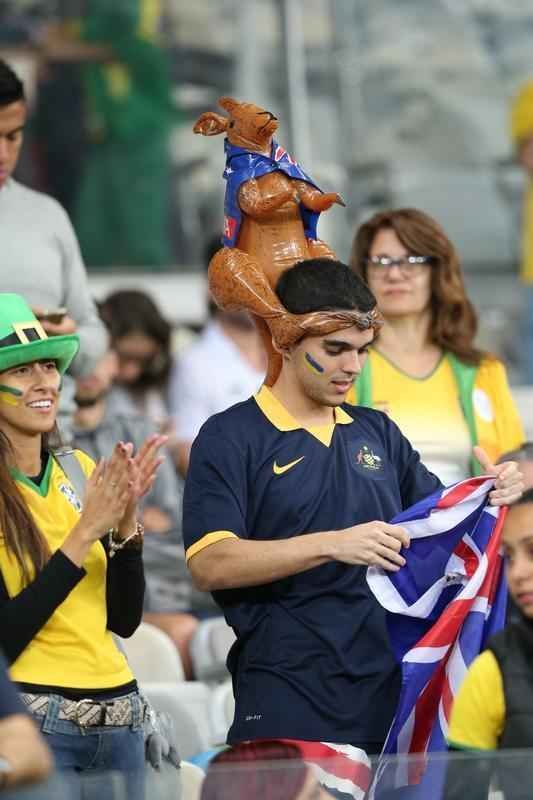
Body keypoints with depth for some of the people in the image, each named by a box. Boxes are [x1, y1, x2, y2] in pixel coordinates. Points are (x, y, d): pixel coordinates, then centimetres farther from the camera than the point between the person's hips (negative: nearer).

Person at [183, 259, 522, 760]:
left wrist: (486, 496, 3)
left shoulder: (376, 432, 15)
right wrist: (333, 545, -25)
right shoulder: (230, 438, -4)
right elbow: (209, 564, -15)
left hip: (390, 694, 5)